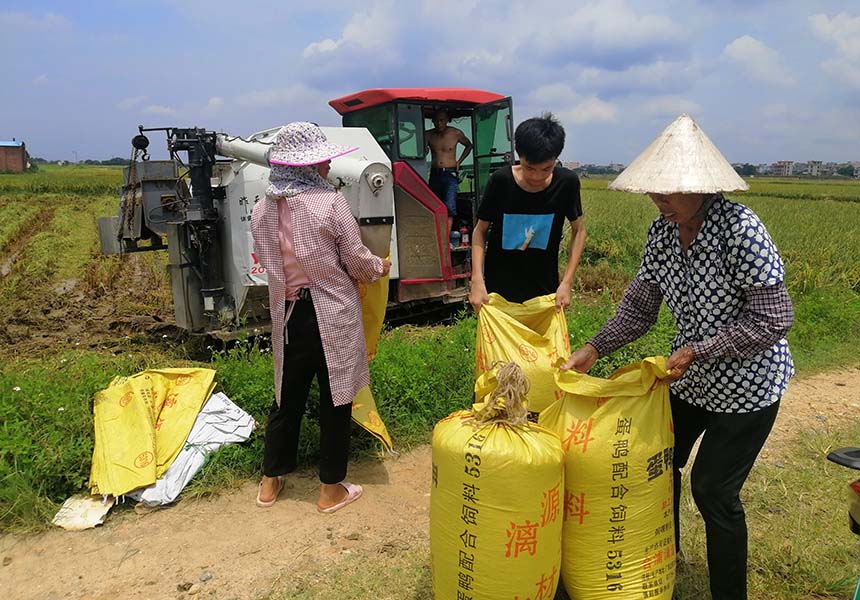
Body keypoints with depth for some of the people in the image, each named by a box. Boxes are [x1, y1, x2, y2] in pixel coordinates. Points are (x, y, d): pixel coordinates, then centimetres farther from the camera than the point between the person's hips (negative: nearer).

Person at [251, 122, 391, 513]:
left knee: (288, 395, 19)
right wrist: (379, 267, 13)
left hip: (288, 313, 5)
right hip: (332, 314, -5)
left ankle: (271, 481, 33)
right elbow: (355, 258, -8)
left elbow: (267, 259, 11)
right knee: (334, 397, 9)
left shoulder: (262, 210, 1)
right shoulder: (329, 202, -14)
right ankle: (331, 488, 22)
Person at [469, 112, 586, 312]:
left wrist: (567, 282, -6)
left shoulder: (566, 183, -11)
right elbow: (480, 230, -4)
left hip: (544, 287, 1)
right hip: (499, 288, -1)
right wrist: (477, 280, -14)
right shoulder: (501, 181, -14)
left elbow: (578, 231, 2)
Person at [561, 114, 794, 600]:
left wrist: (695, 352, -26)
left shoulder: (740, 228, -26)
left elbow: (774, 320, -24)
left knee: (714, 489, 1)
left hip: (747, 384, -6)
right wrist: (595, 349, -10)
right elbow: (640, 306, 0)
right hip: (690, 378, 7)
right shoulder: (662, 232, -7)